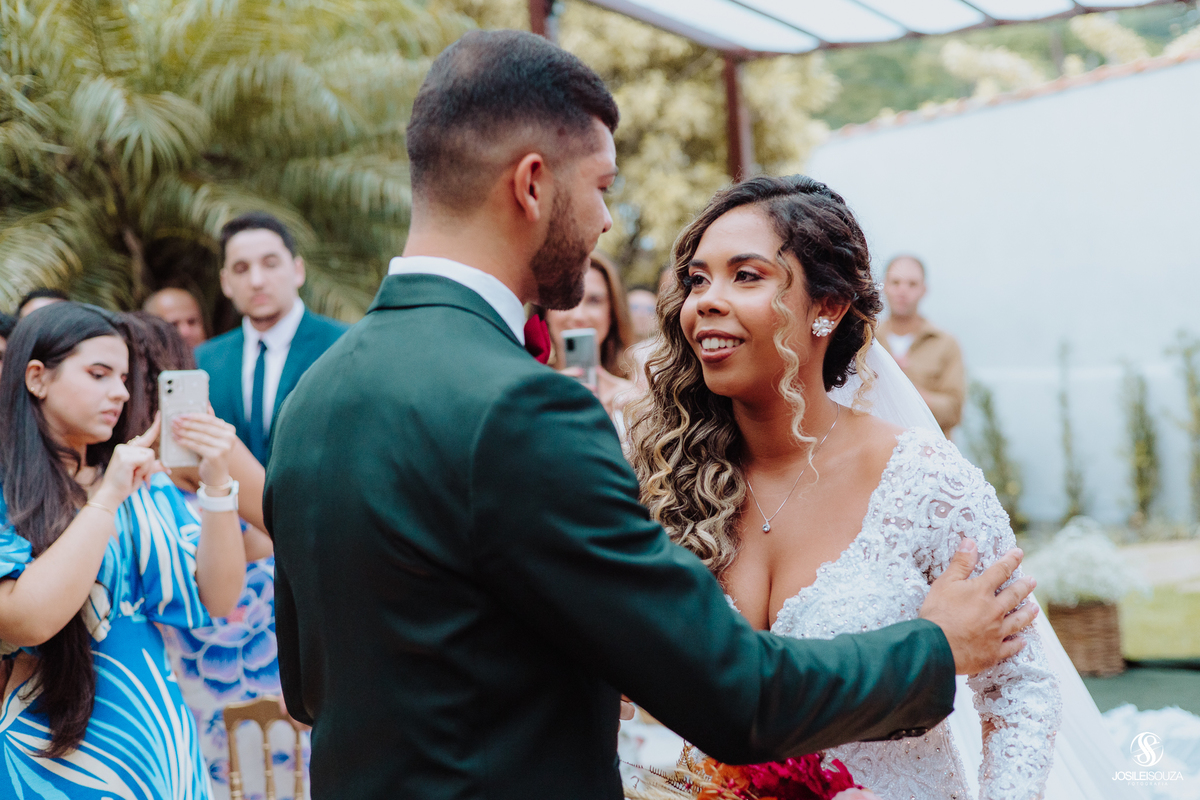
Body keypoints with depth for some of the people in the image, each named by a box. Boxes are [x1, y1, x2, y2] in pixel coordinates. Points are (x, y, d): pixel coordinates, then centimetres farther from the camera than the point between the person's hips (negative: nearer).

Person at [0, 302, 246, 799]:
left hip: (154, 740, 4)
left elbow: (216, 600, -3)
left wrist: (217, 484, -16)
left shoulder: (142, 483, 4)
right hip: (52, 755, -4)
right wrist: (106, 500, -21)